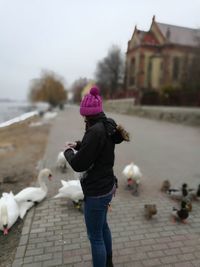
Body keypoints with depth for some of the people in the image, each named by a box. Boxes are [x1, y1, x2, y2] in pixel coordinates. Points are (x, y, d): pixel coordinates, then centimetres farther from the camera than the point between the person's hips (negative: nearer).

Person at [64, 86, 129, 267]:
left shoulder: (96, 131, -28)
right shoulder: (107, 126, 1)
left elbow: (78, 165, -24)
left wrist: (68, 152, -5)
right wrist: (78, 145, 11)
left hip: (96, 192, -10)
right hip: (106, 186, 10)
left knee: (95, 237, 11)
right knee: (103, 227, 29)